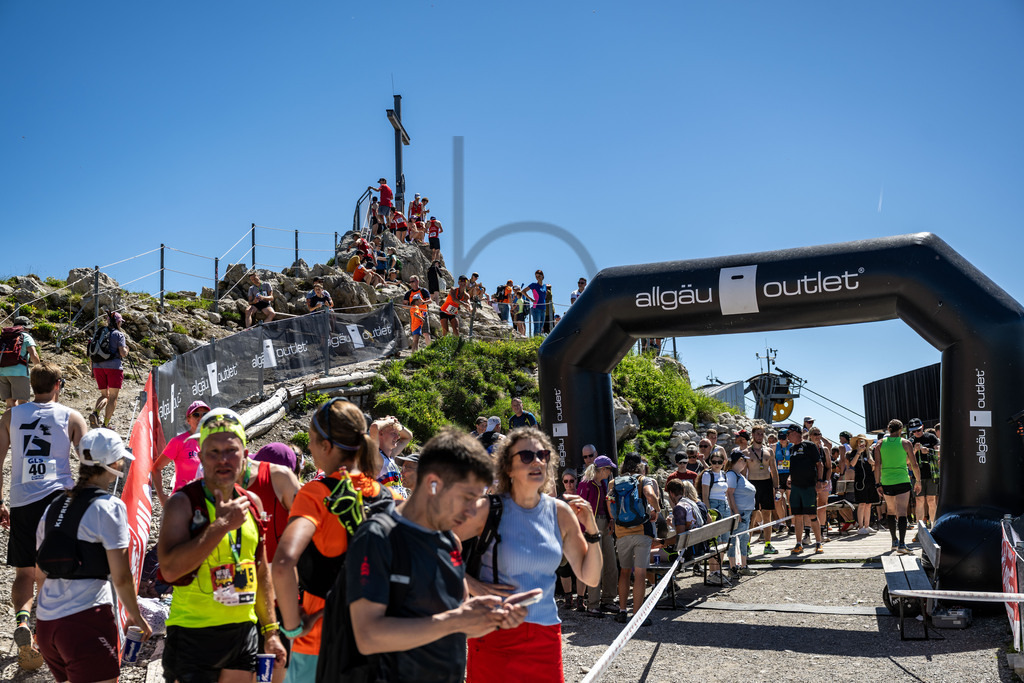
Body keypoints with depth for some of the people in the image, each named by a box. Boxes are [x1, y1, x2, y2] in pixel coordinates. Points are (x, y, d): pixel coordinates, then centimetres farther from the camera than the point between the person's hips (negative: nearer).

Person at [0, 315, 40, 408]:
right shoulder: (26, 337, 5)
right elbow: (33, 355, -7)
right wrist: (37, 366, 10)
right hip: (18, 372, -5)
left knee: (11, 404, 8)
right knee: (23, 403, -5)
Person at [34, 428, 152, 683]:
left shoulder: (53, 507, 12)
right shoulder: (109, 507, -9)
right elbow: (121, 577, -9)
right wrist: (136, 616, 5)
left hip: (45, 623, 8)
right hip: (86, 620, -8)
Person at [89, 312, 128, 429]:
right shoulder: (119, 334, -3)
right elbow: (123, 353, -12)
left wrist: (93, 370, 20)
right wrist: (126, 349, 10)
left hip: (98, 366, 5)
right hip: (114, 366, -5)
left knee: (104, 395, 16)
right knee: (113, 397, 3)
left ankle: (95, 412, -13)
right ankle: (106, 424, -2)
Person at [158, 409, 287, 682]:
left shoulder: (252, 502, 7)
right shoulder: (183, 503, -10)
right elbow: (169, 569, -25)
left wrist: (270, 630, 14)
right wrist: (222, 524, -24)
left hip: (245, 632, 5)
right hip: (193, 635, -5)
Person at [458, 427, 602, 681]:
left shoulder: (560, 512, 3)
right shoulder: (488, 509, -9)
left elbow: (590, 578, 5)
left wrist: (591, 530, -7)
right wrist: (472, 586, -14)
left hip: (546, 638, 3)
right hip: (495, 634, -3)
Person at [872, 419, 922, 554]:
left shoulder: (880, 444, 4)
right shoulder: (906, 443, 0)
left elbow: (877, 465, -2)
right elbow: (914, 465, -1)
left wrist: (878, 483, 2)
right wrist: (918, 481, 11)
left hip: (886, 482, 3)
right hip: (902, 481, -3)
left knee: (891, 511, 17)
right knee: (902, 512, -7)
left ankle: (894, 541, 24)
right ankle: (901, 544, -18)